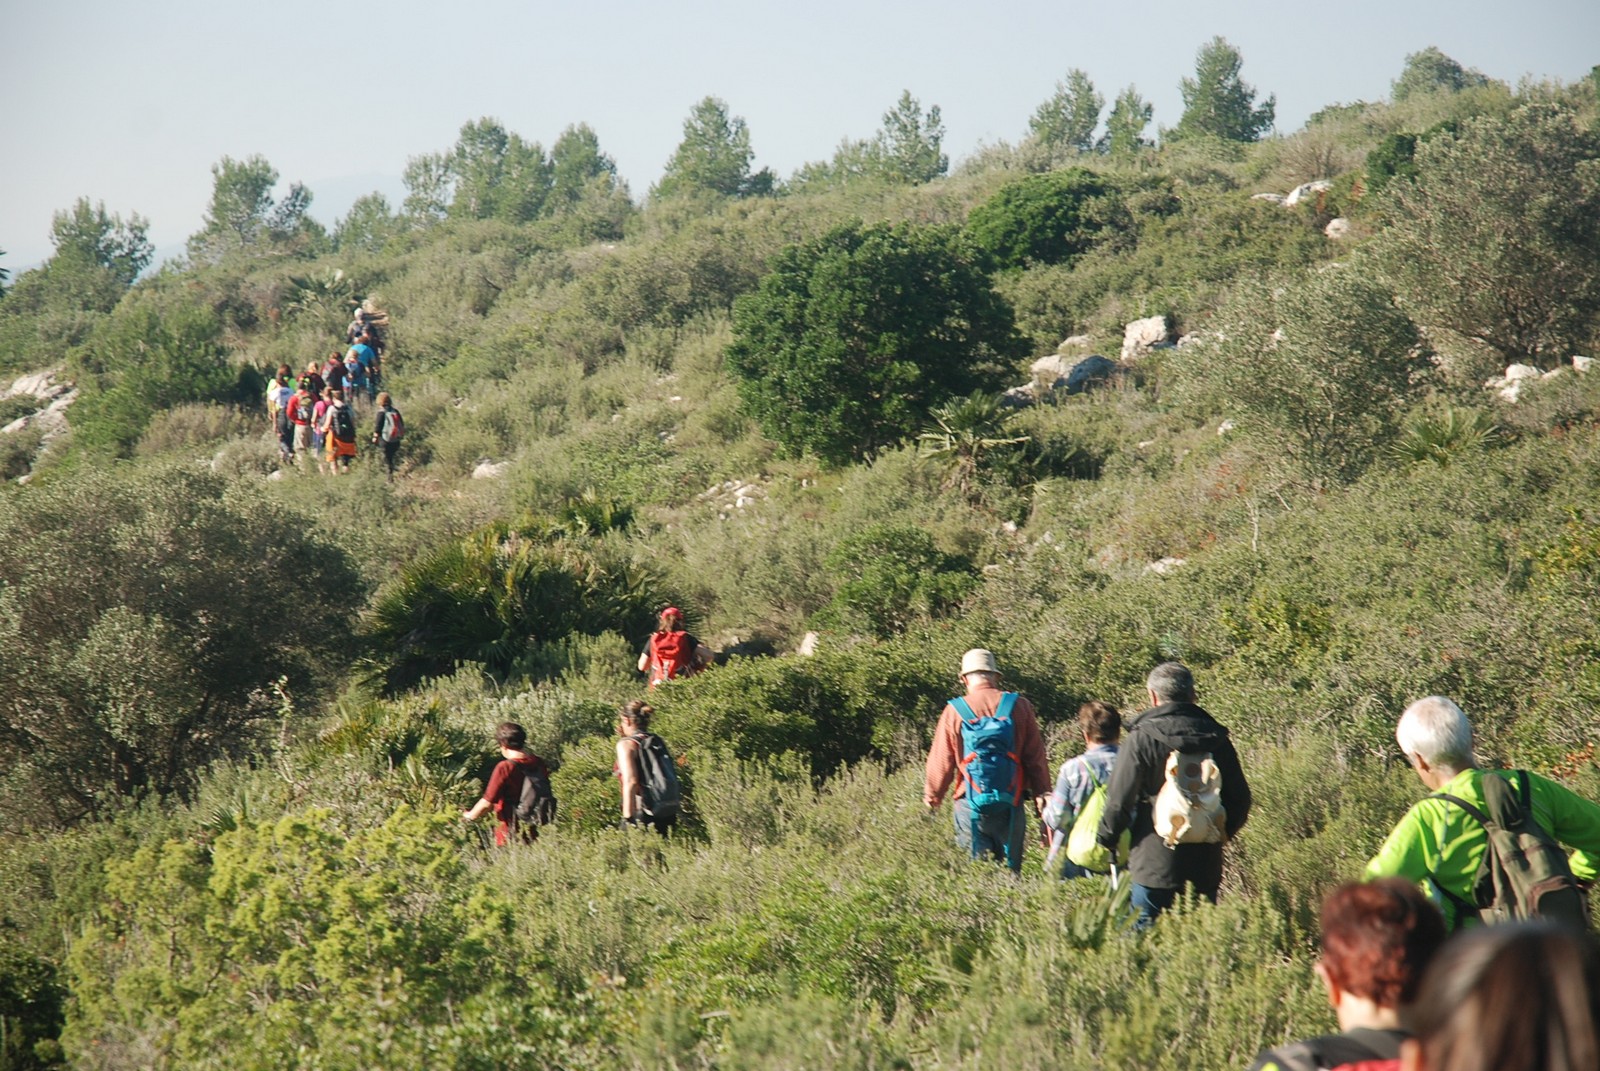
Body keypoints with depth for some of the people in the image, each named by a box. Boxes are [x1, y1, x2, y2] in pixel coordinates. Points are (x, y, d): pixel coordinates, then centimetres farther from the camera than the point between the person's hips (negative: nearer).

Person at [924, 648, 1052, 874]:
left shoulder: (954, 711, -3)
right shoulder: (1019, 707, 1)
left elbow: (941, 762, 2)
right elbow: (1036, 756, 3)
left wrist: (932, 796, 18)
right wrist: (1042, 795, 12)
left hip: (970, 808, -1)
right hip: (1010, 805, 1)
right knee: (1011, 870, 11)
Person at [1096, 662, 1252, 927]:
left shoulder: (1141, 738, -10)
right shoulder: (1216, 738, 4)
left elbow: (1119, 800, -10)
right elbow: (1240, 798, 8)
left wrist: (1107, 837, 8)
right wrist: (1223, 832, 27)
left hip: (1154, 864, -4)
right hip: (1206, 864, 4)